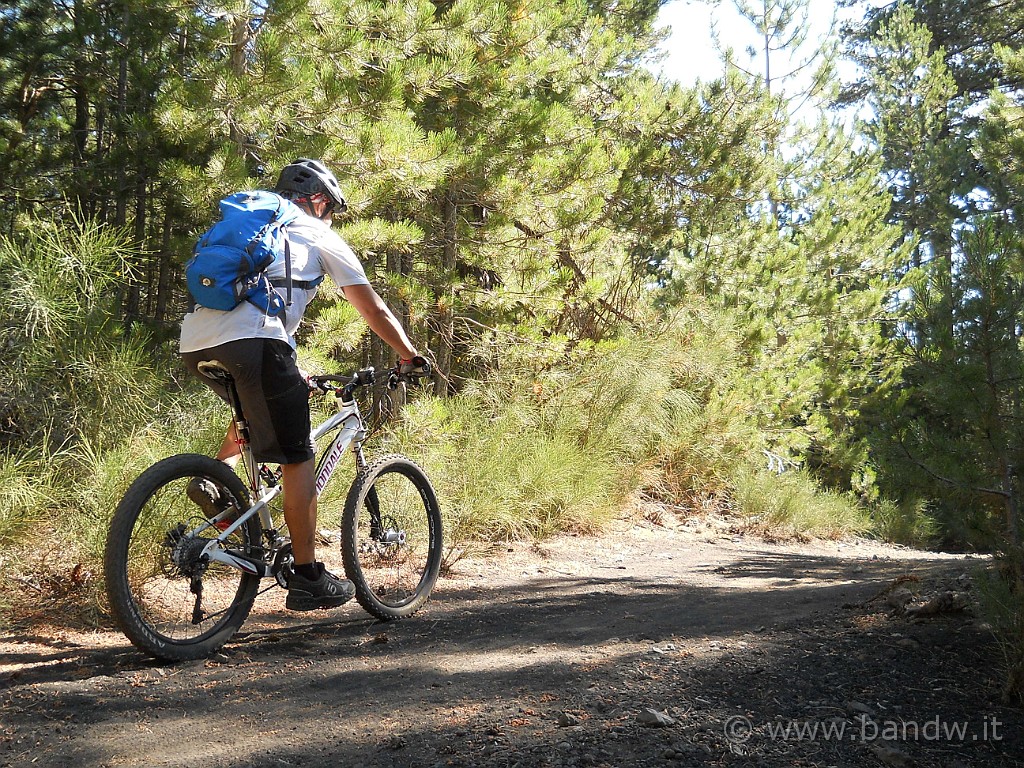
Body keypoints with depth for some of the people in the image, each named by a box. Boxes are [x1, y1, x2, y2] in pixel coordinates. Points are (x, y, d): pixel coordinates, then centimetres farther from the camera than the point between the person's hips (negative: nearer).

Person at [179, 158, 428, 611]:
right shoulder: (319, 237, 18)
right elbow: (373, 309, 19)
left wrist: (290, 372, 49)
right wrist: (408, 355, 32)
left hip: (194, 340, 7)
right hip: (251, 339, -7)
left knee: (256, 408, 35)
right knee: (297, 458, 2)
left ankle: (214, 480, 13)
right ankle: (308, 579, 4)